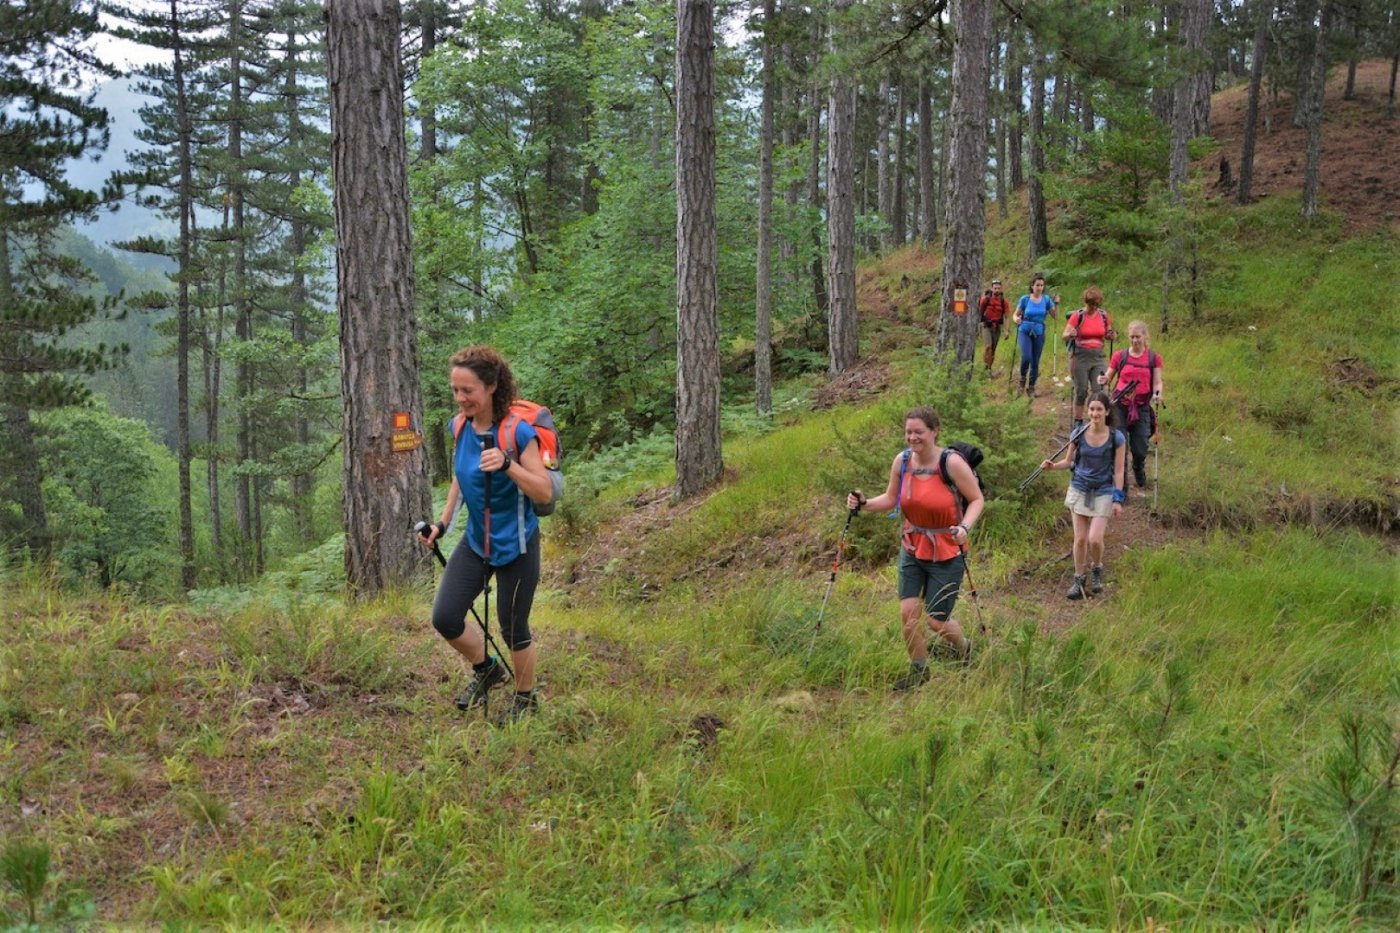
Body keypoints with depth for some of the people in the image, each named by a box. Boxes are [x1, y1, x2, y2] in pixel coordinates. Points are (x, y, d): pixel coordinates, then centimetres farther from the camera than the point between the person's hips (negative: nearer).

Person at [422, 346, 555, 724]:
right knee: (445, 618, -3)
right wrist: (443, 523, 11)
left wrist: (507, 464, -35)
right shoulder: (460, 427, -2)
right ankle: (485, 669, 26)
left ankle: (526, 698, 31)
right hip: (475, 541, 5)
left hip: (515, 546, -5)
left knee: (513, 628, 5)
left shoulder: (517, 431, -20)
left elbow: (544, 492, -21)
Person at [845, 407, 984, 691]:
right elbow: (890, 499, 7)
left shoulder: (952, 462, -19)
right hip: (912, 549, 4)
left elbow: (976, 500, -11)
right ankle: (918, 670, 22)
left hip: (946, 553, -4)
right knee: (908, 612, -1)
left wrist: (964, 527, -28)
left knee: (935, 620, 3)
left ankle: (964, 650, 36)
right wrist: (864, 503, -11)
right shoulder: (902, 461, -5)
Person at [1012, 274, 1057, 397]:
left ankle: (1031, 387, 21)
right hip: (1025, 331, -2)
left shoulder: (1046, 299, 0)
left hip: (1039, 333, 2)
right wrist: (1016, 319, -19)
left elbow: (1055, 316, -1)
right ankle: (1023, 378, 4)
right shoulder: (1025, 299, -2)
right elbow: (1015, 314, 3)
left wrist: (1056, 304, -16)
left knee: (1035, 362, 6)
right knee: (1026, 357, -22)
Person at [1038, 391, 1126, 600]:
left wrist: (1118, 499, -8)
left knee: (1095, 539, -11)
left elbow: (1118, 471, -5)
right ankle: (1079, 580, 21)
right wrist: (1053, 465, -16)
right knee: (1080, 538, 5)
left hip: (1103, 493, -2)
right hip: (1079, 490, 2)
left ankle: (1097, 570, 20)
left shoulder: (1116, 438, -9)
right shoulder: (1079, 434, -5)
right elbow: (1068, 461, 5)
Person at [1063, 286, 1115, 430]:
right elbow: (1064, 335, -7)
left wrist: (1112, 336, -6)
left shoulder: (1104, 316, 4)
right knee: (1081, 391, 2)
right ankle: (1078, 422, 14)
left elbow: (1108, 335, 18)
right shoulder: (1078, 315, -6)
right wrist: (1070, 334, -30)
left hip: (1098, 358, 3)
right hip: (1081, 357, -3)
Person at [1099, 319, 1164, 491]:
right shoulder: (1120, 356, 4)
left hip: (1142, 407, 0)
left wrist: (1157, 393, -21)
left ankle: (1139, 471, 36)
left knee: (1140, 449, 1)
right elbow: (1108, 378, 7)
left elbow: (1157, 382, 1)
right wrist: (1103, 381, -17)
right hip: (1120, 406, 0)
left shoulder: (1154, 358, 4)